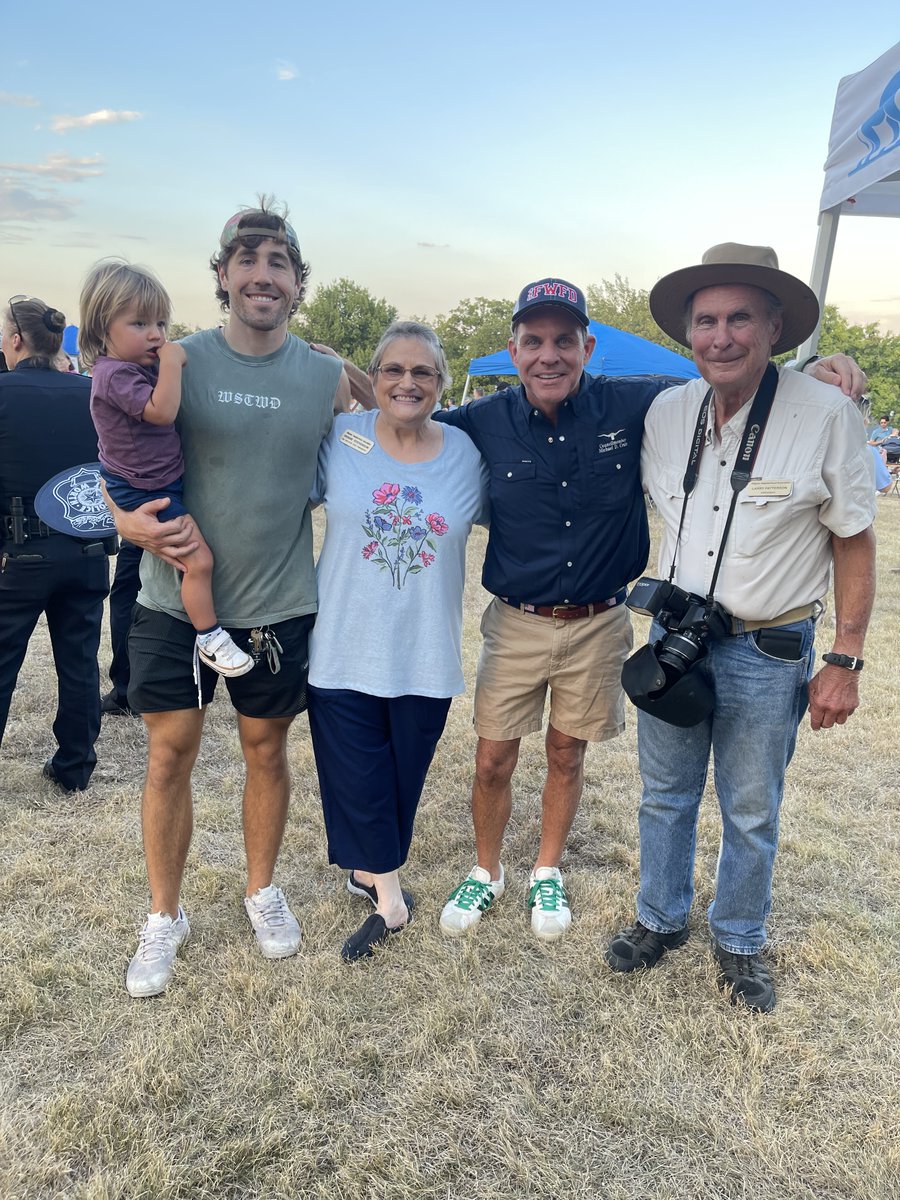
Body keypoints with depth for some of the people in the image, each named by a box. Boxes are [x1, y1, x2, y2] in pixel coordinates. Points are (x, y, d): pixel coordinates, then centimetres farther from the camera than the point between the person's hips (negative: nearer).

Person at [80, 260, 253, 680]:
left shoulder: (141, 365, 7)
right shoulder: (116, 375, -24)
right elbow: (161, 410, -36)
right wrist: (171, 361, -30)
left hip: (162, 484, 11)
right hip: (145, 493, -11)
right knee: (198, 560, -10)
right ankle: (210, 640, 2)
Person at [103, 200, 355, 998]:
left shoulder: (327, 378, -1)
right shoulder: (177, 362, -5)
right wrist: (133, 521, -21)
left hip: (279, 604, 1)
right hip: (174, 600, -1)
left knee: (267, 749, 14)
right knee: (170, 753, 6)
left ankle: (262, 890, 37)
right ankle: (164, 917, 26)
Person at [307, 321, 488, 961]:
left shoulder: (467, 452, 0)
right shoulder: (340, 439, -4)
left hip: (426, 657, 2)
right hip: (345, 650, -1)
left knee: (403, 781, 16)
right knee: (358, 781, 5)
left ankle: (370, 872, 41)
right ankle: (389, 898, 26)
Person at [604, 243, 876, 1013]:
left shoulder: (827, 416, -15)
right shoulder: (665, 414, -3)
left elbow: (854, 542, -7)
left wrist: (845, 662, -8)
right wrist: (659, 609, 7)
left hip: (769, 653, -3)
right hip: (674, 638, 4)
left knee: (751, 815, 14)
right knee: (665, 797, 18)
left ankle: (739, 942, 38)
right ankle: (662, 920, 41)